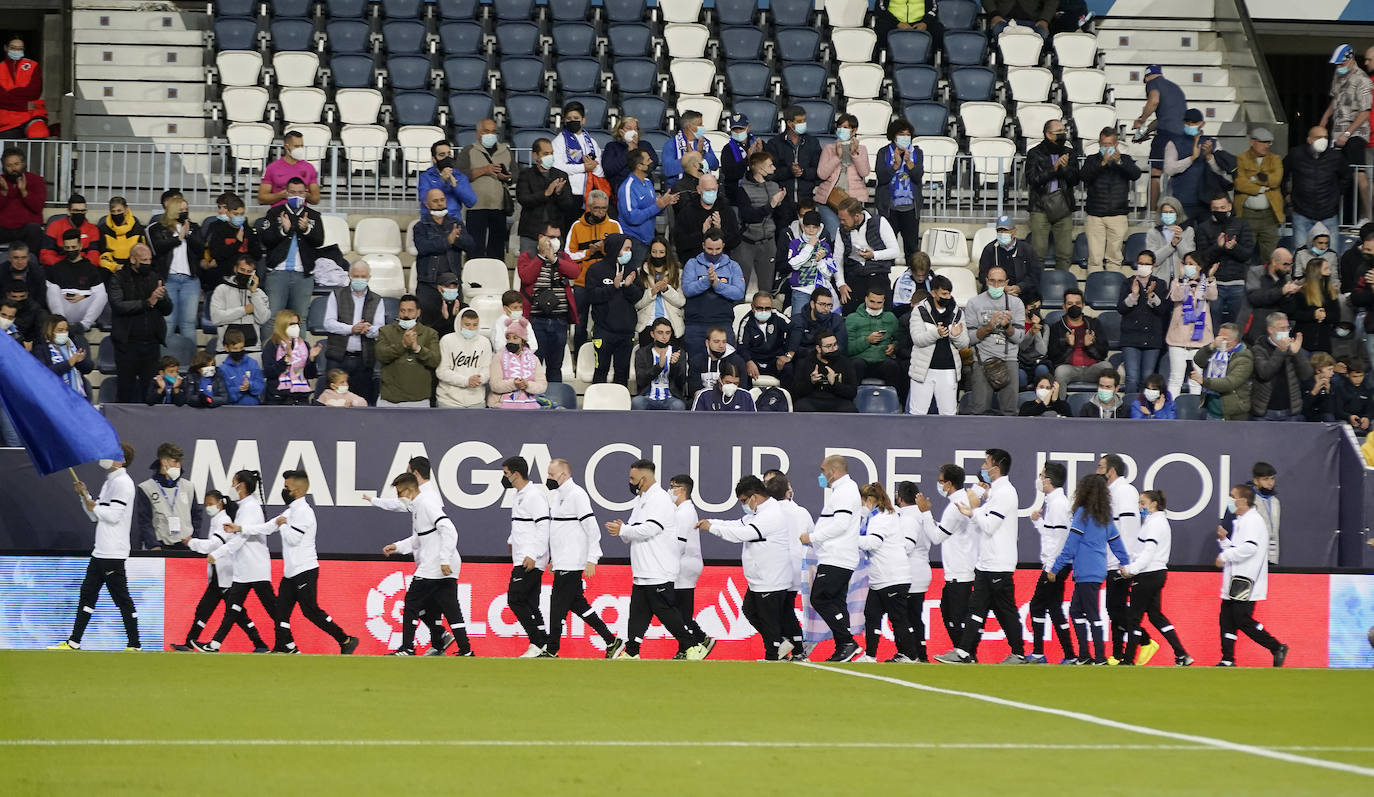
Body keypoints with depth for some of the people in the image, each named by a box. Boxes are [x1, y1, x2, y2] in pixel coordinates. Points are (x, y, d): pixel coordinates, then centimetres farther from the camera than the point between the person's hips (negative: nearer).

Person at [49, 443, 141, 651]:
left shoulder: (122, 482, -12)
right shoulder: (109, 482, 19)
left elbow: (113, 515, -20)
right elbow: (95, 516, 21)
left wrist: (94, 507, -6)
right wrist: (85, 496, 8)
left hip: (113, 554, -10)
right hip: (101, 552, 10)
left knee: (121, 598, -7)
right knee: (87, 593, 10)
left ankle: (135, 645, -3)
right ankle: (74, 642, 13)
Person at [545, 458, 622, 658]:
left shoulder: (577, 494, -13)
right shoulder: (556, 495, 16)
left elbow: (592, 528, -16)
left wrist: (592, 559, -19)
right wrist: (552, 557, 24)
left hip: (572, 563, -10)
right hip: (562, 562, 10)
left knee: (558, 606, -7)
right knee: (576, 604, 10)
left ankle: (551, 651, -2)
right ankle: (611, 641, 14)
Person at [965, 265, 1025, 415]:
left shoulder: (1015, 303, 8)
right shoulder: (974, 303, 6)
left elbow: (1019, 338, 3)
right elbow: (970, 338, 0)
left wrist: (1007, 326, -16)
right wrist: (988, 327, -16)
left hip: (1008, 360, 1)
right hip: (982, 360, -1)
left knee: (1009, 408, -5)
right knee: (980, 407, -9)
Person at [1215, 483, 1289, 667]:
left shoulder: (1253, 521, -12)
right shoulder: (1240, 521, 21)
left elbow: (1250, 548, -25)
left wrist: (1225, 556, -17)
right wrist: (1224, 540, 10)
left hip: (1246, 582, -10)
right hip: (1234, 583, 10)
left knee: (1243, 620, -12)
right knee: (1227, 619, 5)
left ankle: (1277, 648, -4)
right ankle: (1227, 660, 6)